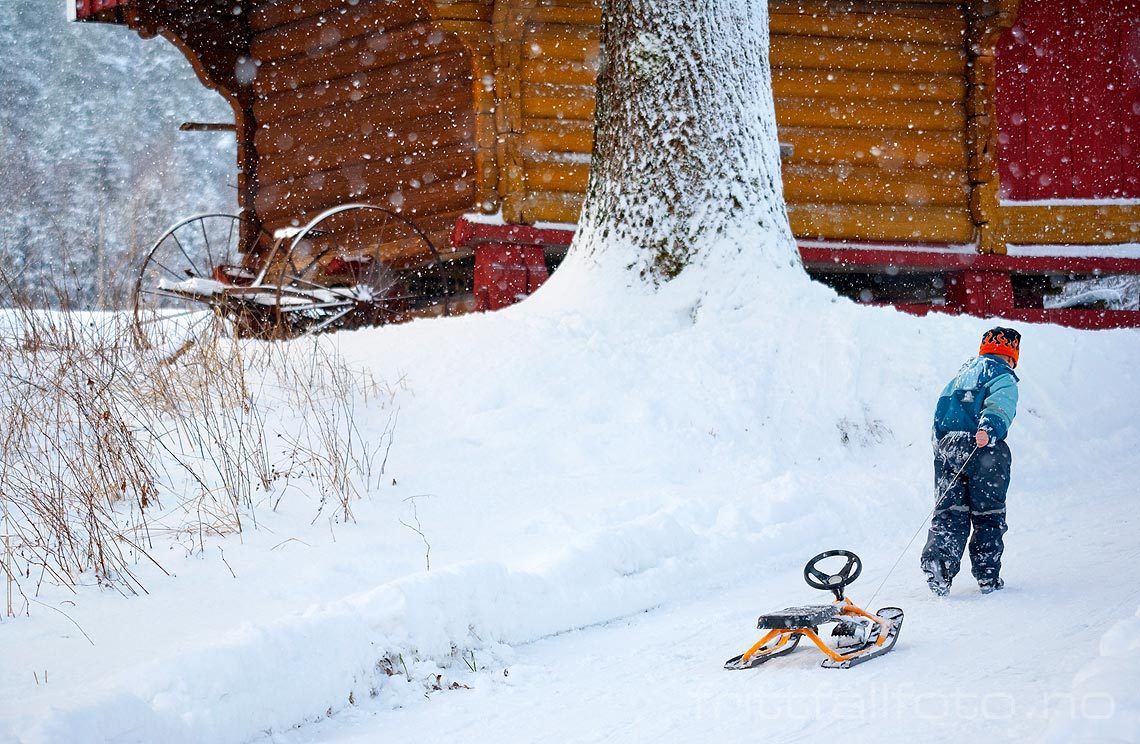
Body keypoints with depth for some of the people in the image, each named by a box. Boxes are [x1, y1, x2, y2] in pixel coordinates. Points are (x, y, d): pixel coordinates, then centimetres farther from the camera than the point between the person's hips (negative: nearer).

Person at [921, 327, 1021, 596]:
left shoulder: (960, 375, 25)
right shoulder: (1002, 377, 4)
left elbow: (940, 412, 25)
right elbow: (999, 405, -18)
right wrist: (989, 429, -35)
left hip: (946, 445, 5)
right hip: (982, 449, -5)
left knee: (949, 510, 2)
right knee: (989, 514, 7)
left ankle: (937, 557, -22)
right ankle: (987, 575, 9)